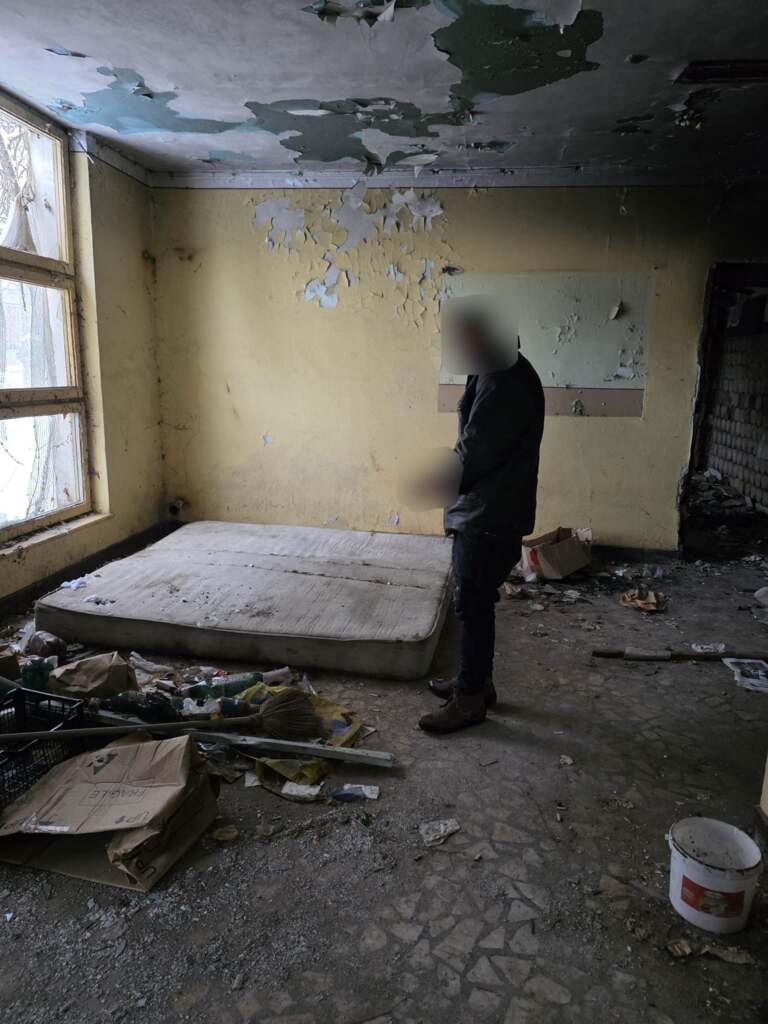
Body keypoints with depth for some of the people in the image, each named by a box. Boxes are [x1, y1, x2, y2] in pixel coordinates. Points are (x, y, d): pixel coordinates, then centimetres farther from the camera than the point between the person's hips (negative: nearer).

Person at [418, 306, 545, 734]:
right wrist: (452, 474, 7)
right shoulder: (499, 375, 11)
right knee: (475, 604, 18)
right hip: (482, 512, 10)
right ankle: (478, 681, 32)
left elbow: (474, 455, -21)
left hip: (491, 517, -10)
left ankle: (470, 698, 15)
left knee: (473, 607, 1)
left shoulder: (507, 386, -22)